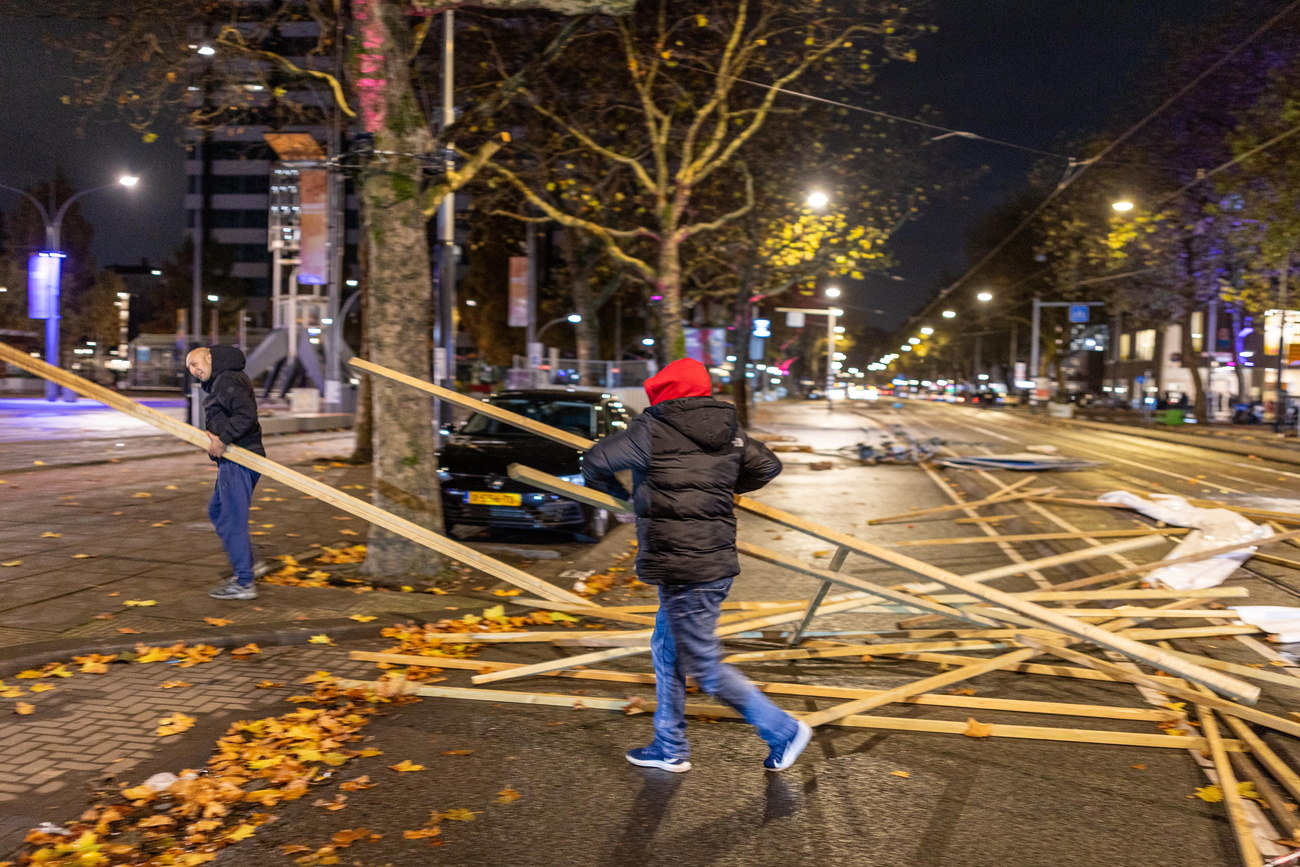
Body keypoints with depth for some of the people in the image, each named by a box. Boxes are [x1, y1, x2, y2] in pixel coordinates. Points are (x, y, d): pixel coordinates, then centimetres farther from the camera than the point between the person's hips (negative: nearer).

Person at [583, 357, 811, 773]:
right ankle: (669, 748, 28)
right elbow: (768, 465, 21)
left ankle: (784, 731, 6)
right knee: (667, 651, 20)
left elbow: (596, 461, -3)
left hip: (682, 568, -9)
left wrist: (616, 490, 18)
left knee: (704, 666, 1)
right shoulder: (730, 432, 8)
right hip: (717, 559, 9)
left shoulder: (652, 430, -11)